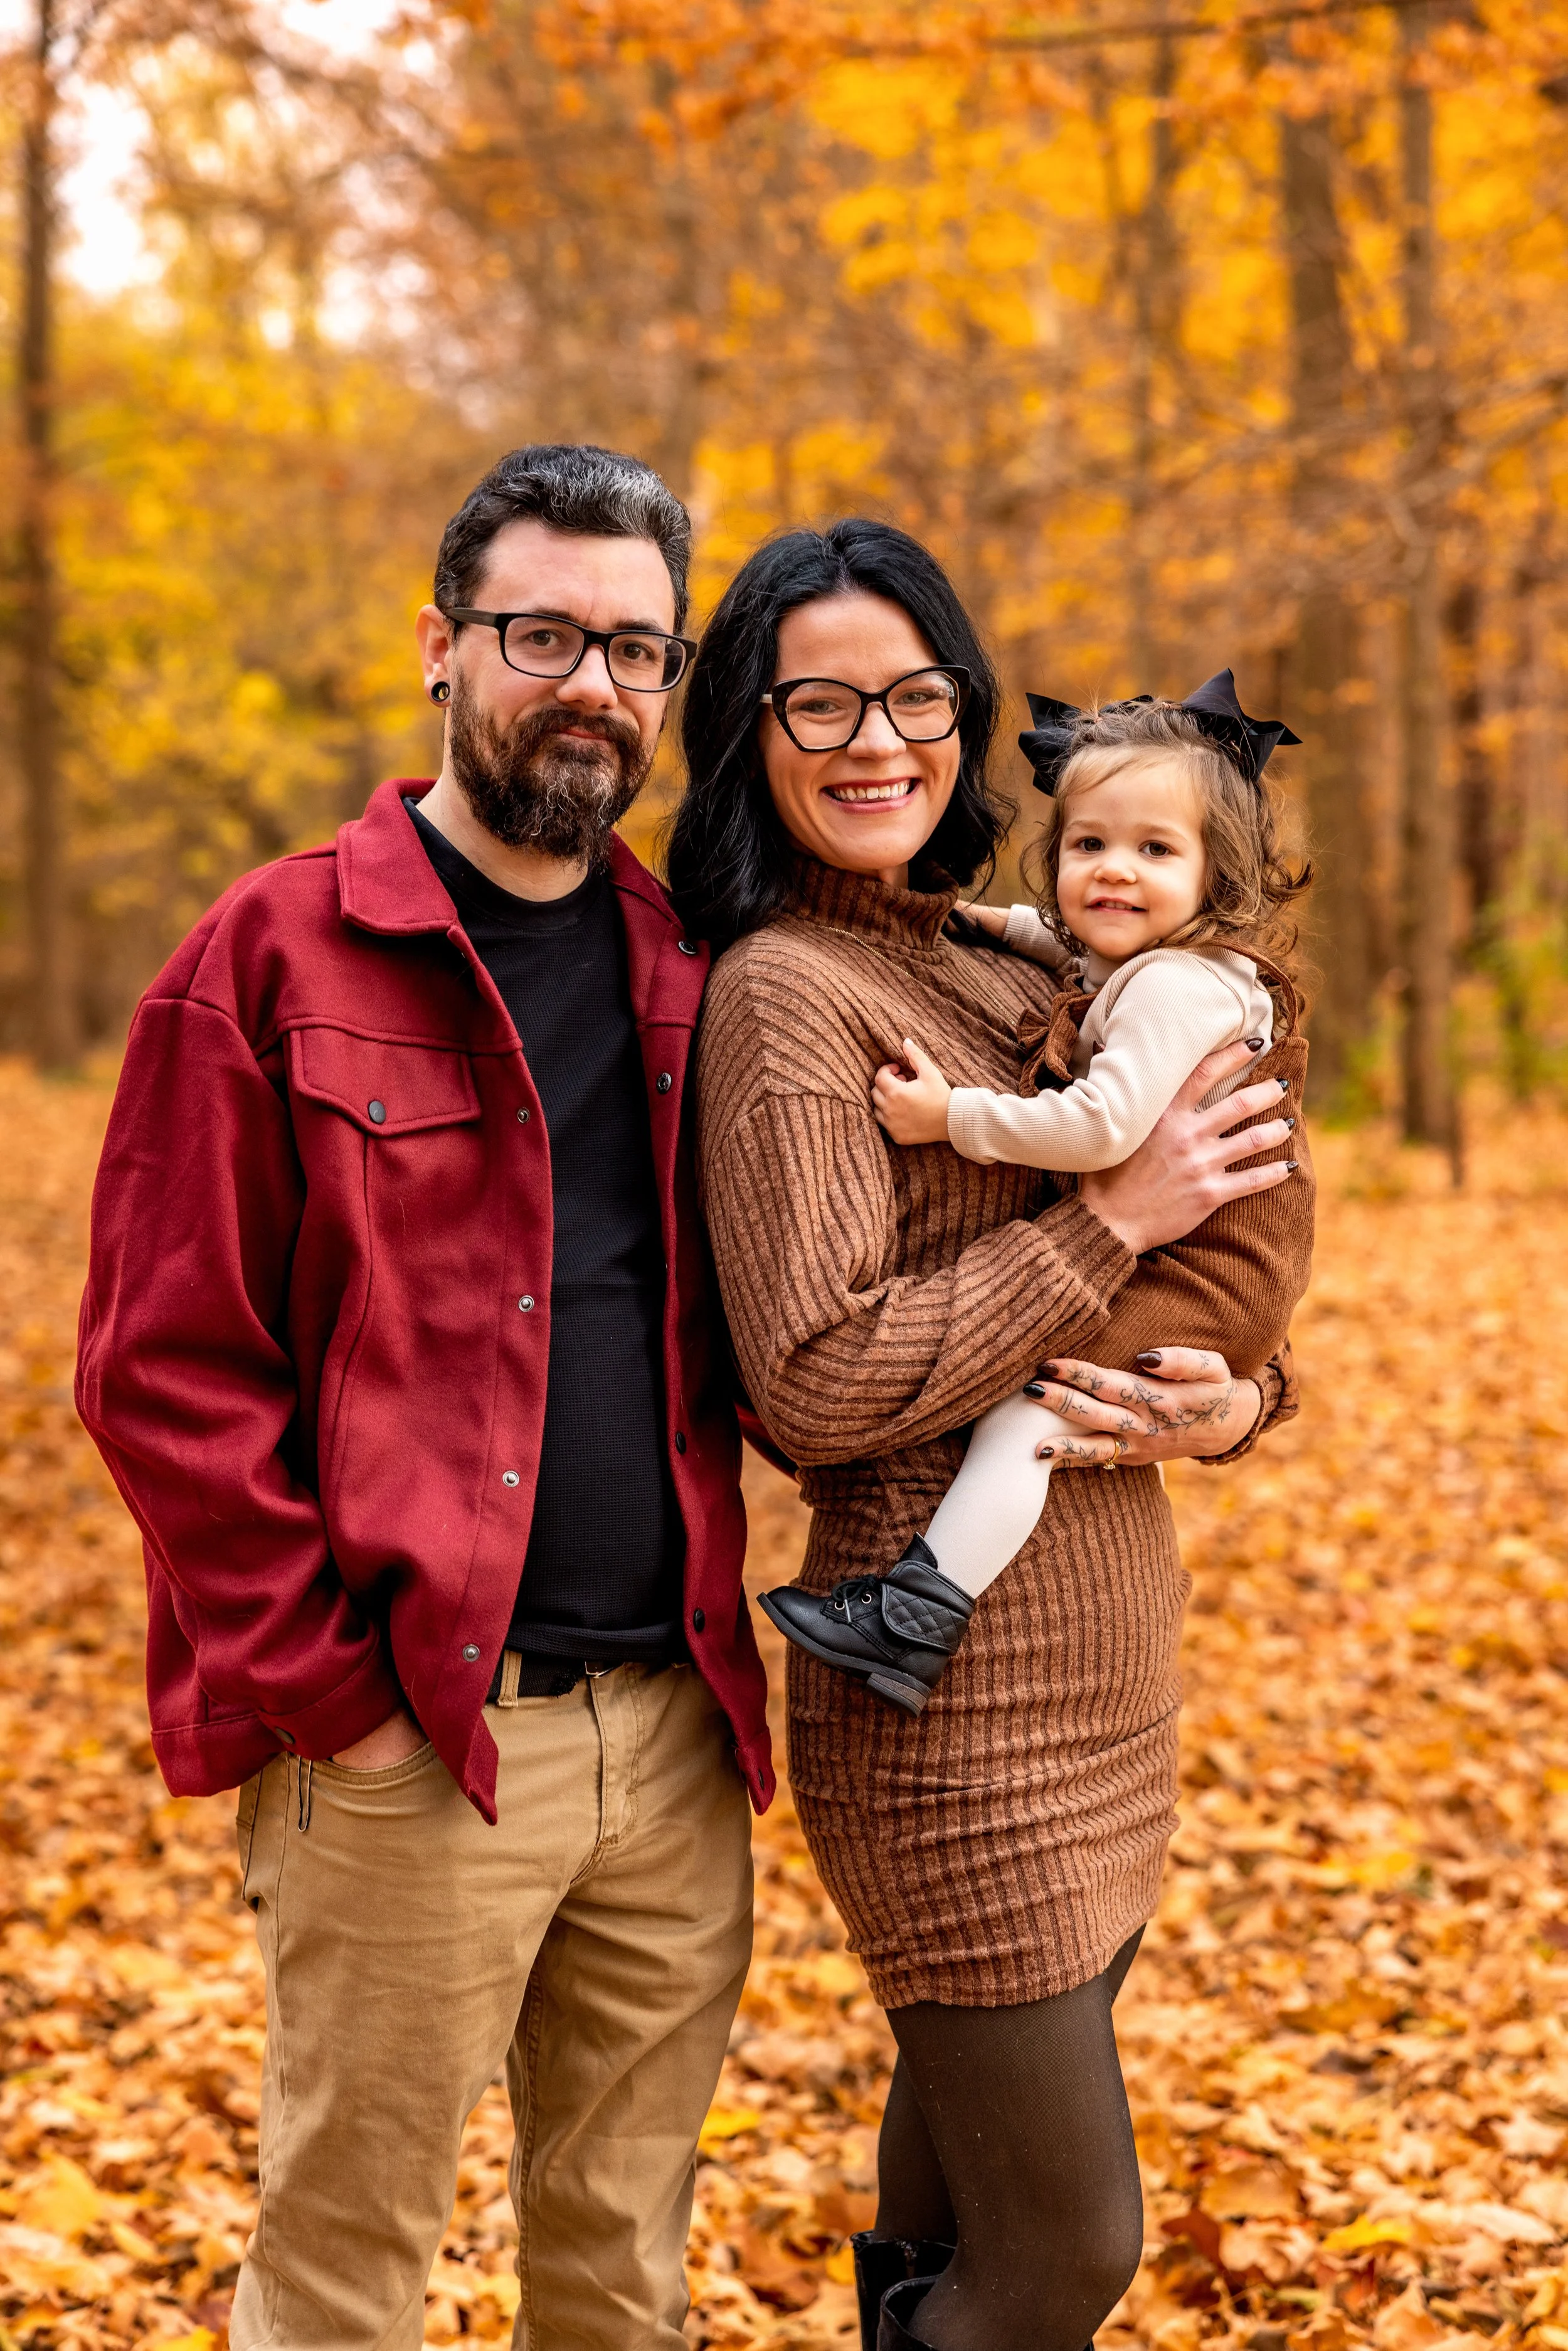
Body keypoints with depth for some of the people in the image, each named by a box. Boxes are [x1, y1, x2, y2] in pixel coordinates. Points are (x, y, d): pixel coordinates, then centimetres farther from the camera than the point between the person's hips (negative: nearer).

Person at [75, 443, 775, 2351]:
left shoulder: (684, 978, 12)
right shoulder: (277, 959, -5)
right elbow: (160, 1371, -8)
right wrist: (324, 1683, -12)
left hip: (673, 1734, 5)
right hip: (406, 1748, -5)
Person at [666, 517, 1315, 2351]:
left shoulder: (998, 966, 12)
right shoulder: (788, 990, -13)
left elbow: (1225, 1272, 16)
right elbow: (816, 1388, -21)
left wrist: (1235, 1399, -7)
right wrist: (1112, 1217, -17)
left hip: (1095, 1679, 8)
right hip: (954, 1701, -8)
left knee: (966, 2187, 20)